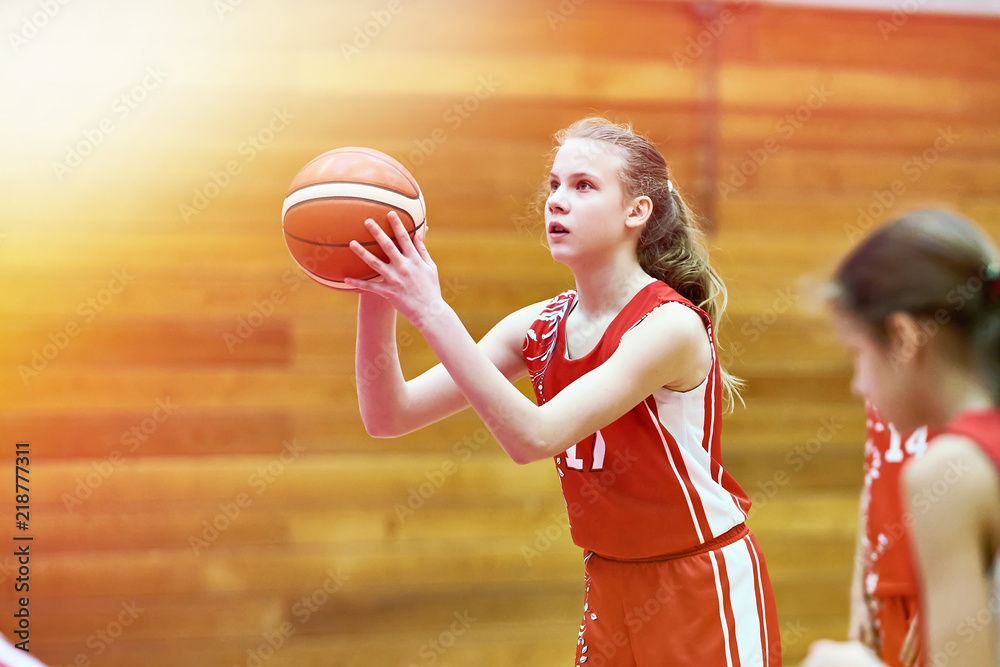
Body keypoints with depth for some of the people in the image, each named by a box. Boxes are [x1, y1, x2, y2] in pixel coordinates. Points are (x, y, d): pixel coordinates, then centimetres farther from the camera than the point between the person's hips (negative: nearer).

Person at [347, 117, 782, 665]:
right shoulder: (541, 327, -1)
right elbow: (390, 416, -6)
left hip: (706, 585, -5)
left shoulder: (671, 325, -21)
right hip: (611, 585, 6)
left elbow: (534, 437, -31)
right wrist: (378, 301, -21)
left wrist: (431, 311, -34)